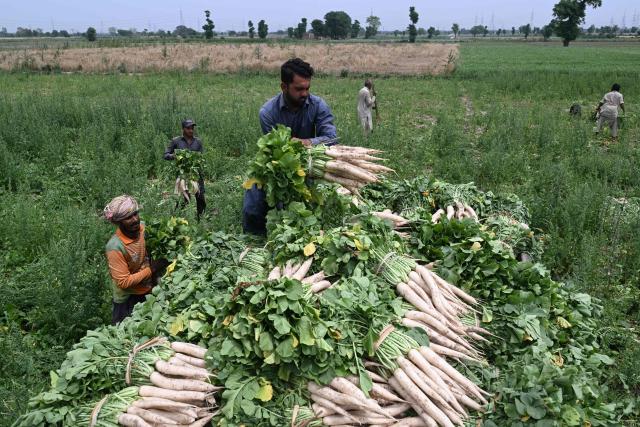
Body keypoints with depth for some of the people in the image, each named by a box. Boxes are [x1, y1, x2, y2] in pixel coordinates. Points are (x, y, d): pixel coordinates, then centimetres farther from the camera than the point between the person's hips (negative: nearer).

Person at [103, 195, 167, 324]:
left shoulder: (143, 227, -11)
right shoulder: (115, 247, -28)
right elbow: (124, 282, -25)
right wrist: (151, 269, -22)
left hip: (150, 291, 6)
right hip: (128, 300, -6)